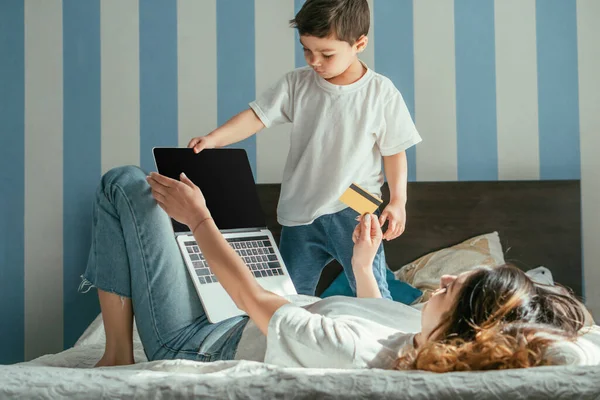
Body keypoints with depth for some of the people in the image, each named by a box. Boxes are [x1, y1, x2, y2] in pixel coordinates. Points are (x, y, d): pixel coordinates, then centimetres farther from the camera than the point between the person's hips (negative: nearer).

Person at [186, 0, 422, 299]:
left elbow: (394, 151, -3)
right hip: (300, 212, 3)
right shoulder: (297, 84, -4)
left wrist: (397, 200, -10)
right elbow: (257, 117, -9)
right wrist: (213, 139, -23)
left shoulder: (382, 93, -9)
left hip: (354, 211, -3)